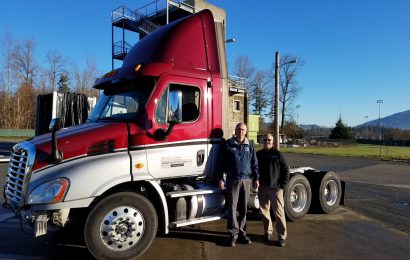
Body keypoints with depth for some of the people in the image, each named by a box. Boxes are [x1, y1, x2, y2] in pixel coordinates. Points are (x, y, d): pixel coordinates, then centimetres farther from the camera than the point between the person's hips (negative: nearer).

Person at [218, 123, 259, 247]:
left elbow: (254, 163, 12)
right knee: (232, 208, -1)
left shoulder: (249, 145, 9)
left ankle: (242, 233, 20)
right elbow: (222, 162, 1)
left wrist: (256, 178, 8)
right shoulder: (228, 144, 2)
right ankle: (234, 234, 8)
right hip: (232, 180, -2)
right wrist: (221, 178, -5)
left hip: (246, 180, 2)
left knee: (243, 209, 9)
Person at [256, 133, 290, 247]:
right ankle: (267, 232, 28)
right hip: (262, 188, 4)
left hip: (276, 188, -4)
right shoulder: (258, 154, 8)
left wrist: (283, 185, -5)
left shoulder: (277, 154, -1)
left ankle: (282, 236, 3)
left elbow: (286, 170, 0)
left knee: (279, 212, -4)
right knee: (264, 211, 12)